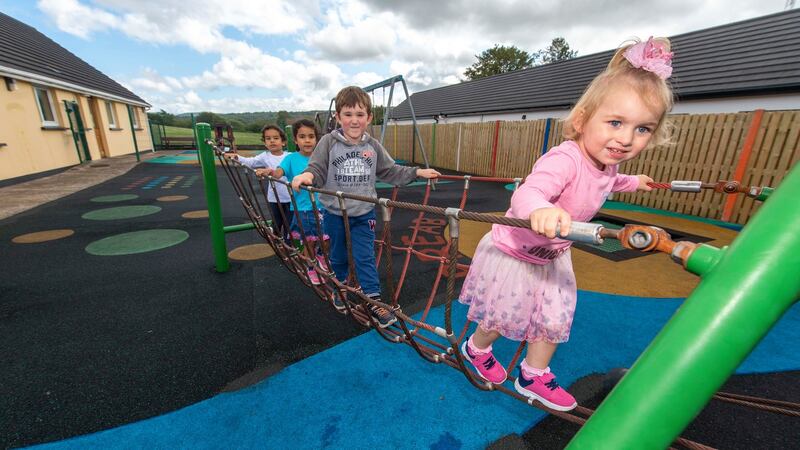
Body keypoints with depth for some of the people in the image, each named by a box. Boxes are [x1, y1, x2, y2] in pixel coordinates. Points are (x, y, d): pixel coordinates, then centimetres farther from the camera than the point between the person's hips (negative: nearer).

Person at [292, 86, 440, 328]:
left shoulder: (373, 145, -1)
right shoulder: (328, 142, -9)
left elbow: (390, 171, 7)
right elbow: (317, 170, -10)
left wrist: (418, 172, 4)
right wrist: (306, 175, -33)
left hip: (364, 213, 1)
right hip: (335, 213, 0)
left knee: (365, 258, 3)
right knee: (338, 257, 17)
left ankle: (373, 301, 14)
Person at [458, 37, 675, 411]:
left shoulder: (605, 165, -5)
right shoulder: (564, 159, -34)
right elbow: (525, 193, -54)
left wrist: (633, 182, 36)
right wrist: (539, 209, -75)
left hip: (552, 257, 8)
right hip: (512, 253, -7)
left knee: (555, 320, 16)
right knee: (503, 318, 11)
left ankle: (533, 376, 40)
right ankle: (476, 349, 45)